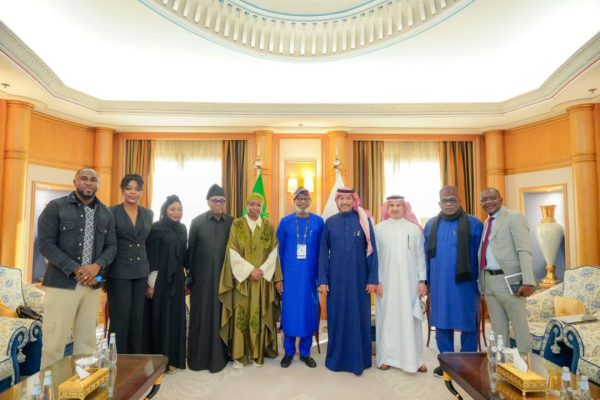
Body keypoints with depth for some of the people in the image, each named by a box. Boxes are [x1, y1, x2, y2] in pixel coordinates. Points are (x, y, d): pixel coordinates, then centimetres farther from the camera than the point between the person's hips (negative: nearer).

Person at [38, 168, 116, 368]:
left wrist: (97, 266, -11)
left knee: (87, 341, 9)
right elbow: (46, 244, -8)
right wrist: (75, 269, -16)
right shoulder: (55, 207, -2)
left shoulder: (106, 214, 10)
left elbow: (111, 246, 9)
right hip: (62, 283, -3)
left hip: (92, 284, 4)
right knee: (54, 342, 1)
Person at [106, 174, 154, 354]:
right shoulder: (112, 212, -4)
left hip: (141, 272, 4)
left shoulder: (148, 214, 8)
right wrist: (102, 273, -7)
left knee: (137, 319, 11)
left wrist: (151, 273, 10)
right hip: (119, 272, -4)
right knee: (120, 319, 1)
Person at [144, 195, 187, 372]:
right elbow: (151, 257, -11)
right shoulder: (156, 228, -8)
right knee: (160, 318, 2)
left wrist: (186, 278, 12)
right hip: (160, 279, -6)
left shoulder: (182, 229, 9)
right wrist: (151, 283, -14)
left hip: (177, 280, 6)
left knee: (176, 318, 11)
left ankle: (173, 358, 22)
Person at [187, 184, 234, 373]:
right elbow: (191, 250, 2)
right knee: (201, 316, 7)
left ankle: (220, 356, 23)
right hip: (202, 277, 0)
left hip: (224, 276, 1)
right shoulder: (197, 222, 1)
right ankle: (199, 357, 21)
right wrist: (190, 277, 0)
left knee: (221, 315, 8)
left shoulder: (232, 222, 3)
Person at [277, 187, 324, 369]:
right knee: (289, 310, 6)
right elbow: (280, 251, 4)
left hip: (310, 274, 0)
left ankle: (305, 352, 24)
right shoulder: (285, 222, 2)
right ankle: (289, 352, 23)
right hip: (290, 275, 0)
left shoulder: (318, 222, 1)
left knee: (309, 310, 7)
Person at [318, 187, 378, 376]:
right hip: (336, 279, 1)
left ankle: (359, 359, 23)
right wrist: (322, 280, -2)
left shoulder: (364, 220, -1)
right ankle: (336, 358, 25)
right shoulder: (330, 222, 3)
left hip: (358, 278, -1)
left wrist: (372, 279, -6)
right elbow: (323, 253, 3)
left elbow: (372, 251, -2)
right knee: (337, 317, 9)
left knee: (359, 317, 8)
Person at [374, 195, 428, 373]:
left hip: (409, 283, 1)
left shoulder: (414, 229, 3)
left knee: (410, 320, 5)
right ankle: (387, 357, 18)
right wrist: (376, 281, -4)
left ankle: (414, 359, 16)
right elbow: (374, 257, 1)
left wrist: (422, 280, 1)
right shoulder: (378, 229, 0)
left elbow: (420, 256, 5)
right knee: (387, 318, 6)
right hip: (386, 283, 0)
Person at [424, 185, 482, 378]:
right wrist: (426, 281, 7)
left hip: (465, 284, -3)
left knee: (468, 325, 8)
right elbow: (426, 255, 10)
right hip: (439, 285, 3)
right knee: (442, 324, 10)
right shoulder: (431, 225, 7)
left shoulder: (473, 224, -3)